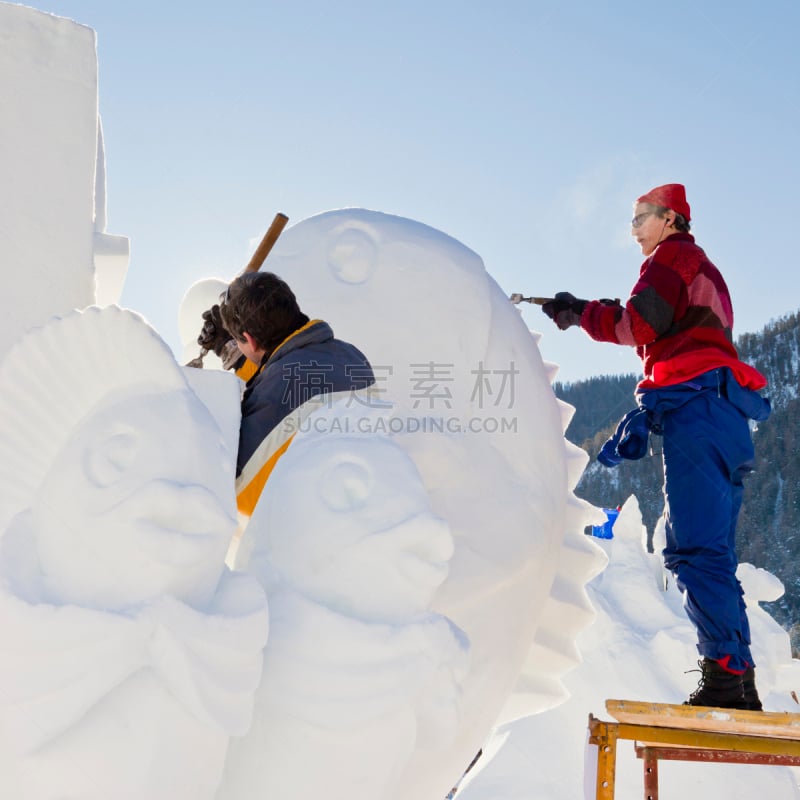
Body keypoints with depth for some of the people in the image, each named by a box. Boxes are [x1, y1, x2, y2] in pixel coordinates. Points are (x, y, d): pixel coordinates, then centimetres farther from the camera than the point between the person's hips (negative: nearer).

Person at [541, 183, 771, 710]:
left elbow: (639, 324, -10)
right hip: (726, 416, 10)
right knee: (710, 555, 7)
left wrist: (579, 312, 4)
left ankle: (727, 675, -21)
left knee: (697, 551, -16)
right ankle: (739, 686, 4)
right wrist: (643, 416, 21)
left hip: (697, 410, -10)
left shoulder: (675, 255, 6)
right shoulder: (704, 273, 34)